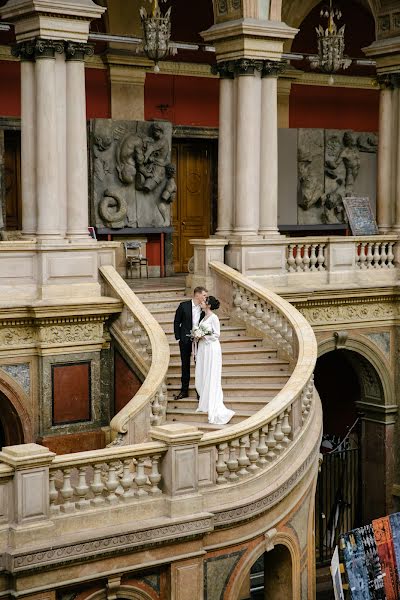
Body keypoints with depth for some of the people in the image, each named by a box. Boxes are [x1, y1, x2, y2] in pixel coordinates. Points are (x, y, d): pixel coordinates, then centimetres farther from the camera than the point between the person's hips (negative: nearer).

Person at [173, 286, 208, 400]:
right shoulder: (184, 305, -6)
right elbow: (176, 322, 0)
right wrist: (178, 338, -4)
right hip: (185, 340, -1)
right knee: (185, 365, 8)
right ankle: (184, 391, 17)